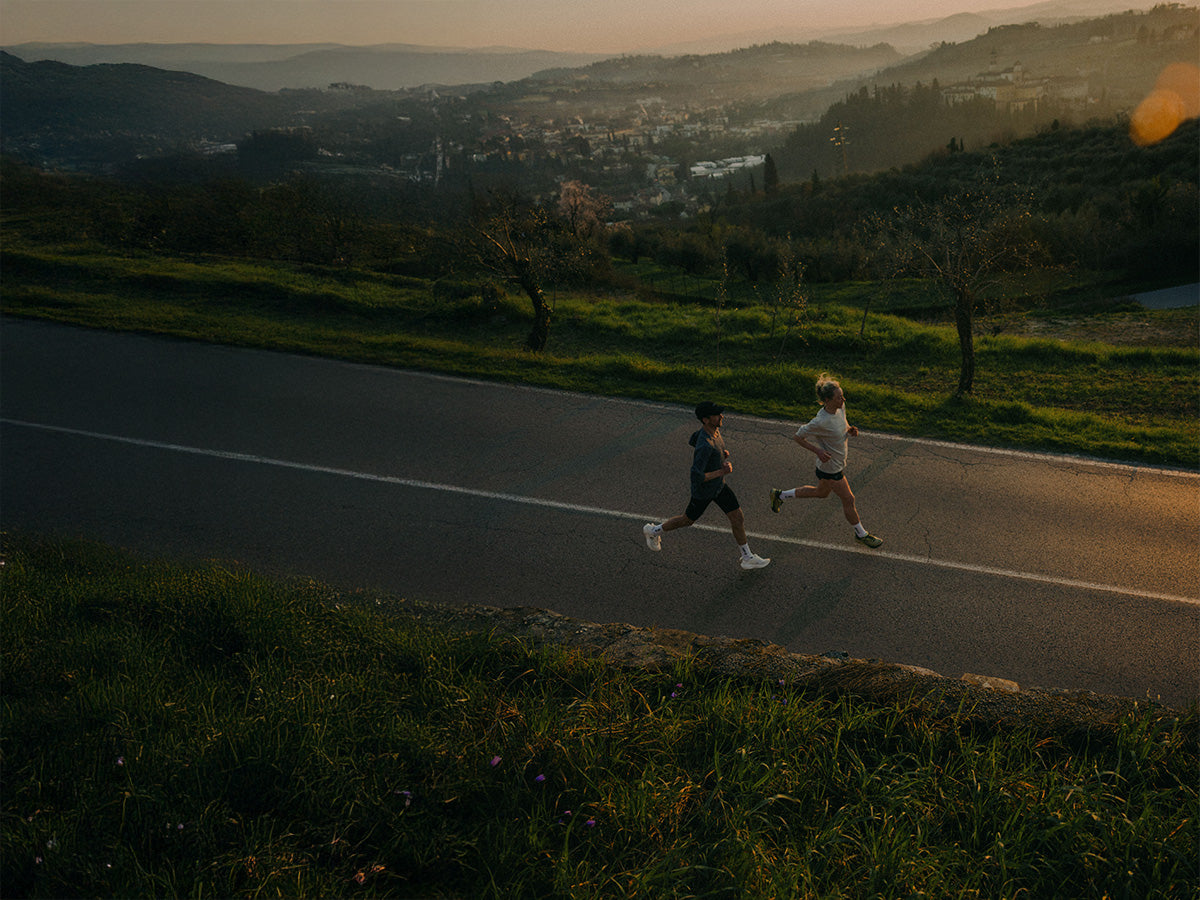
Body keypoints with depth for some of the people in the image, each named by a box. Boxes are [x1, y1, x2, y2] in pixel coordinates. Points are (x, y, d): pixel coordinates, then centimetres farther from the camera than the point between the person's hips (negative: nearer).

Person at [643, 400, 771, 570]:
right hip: (703, 491, -8)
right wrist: (722, 472, -30)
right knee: (687, 521, 17)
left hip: (719, 486, 8)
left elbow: (691, 440, 10)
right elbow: (696, 477, -38)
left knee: (738, 518, 9)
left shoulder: (713, 429, -11)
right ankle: (653, 531, 41)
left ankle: (748, 558, 25)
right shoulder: (704, 446, -39)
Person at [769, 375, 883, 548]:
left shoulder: (840, 407, -9)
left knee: (821, 492, 29)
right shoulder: (820, 422, -33)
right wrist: (818, 451, -28)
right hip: (830, 467, -9)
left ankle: (780, 495, 43)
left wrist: (850, 430, -9)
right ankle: (861, 534, 32)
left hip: (839, 462, 9)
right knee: (848, 499, 8)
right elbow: (797, 437, -21)